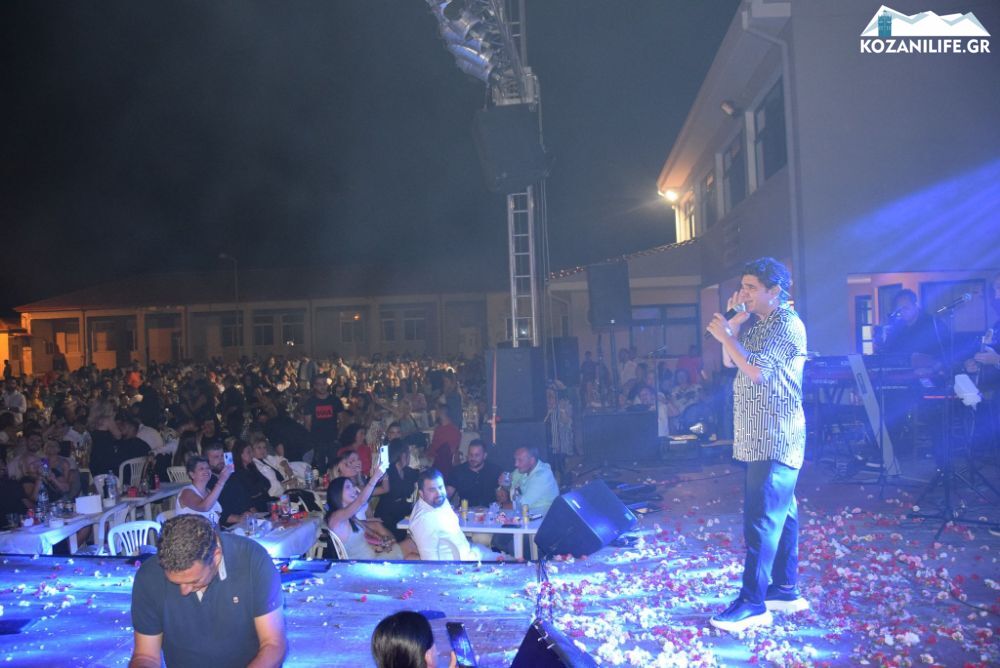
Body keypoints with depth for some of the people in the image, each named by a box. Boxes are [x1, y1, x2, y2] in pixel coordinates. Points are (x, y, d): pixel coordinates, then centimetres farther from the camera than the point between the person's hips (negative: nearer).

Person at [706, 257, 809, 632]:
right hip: (761, 438, 10)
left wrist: (726, 335, -11)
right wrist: (735, 321, 7)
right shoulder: (761, 325, 17)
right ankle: (785, 590, 20)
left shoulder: (787, 324, -12)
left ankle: (753, 602, -8)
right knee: (780, 515, 13)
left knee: (762, 519, -10)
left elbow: (756, 369, -21)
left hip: (774, 439, -10)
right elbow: (730, 362, 17)